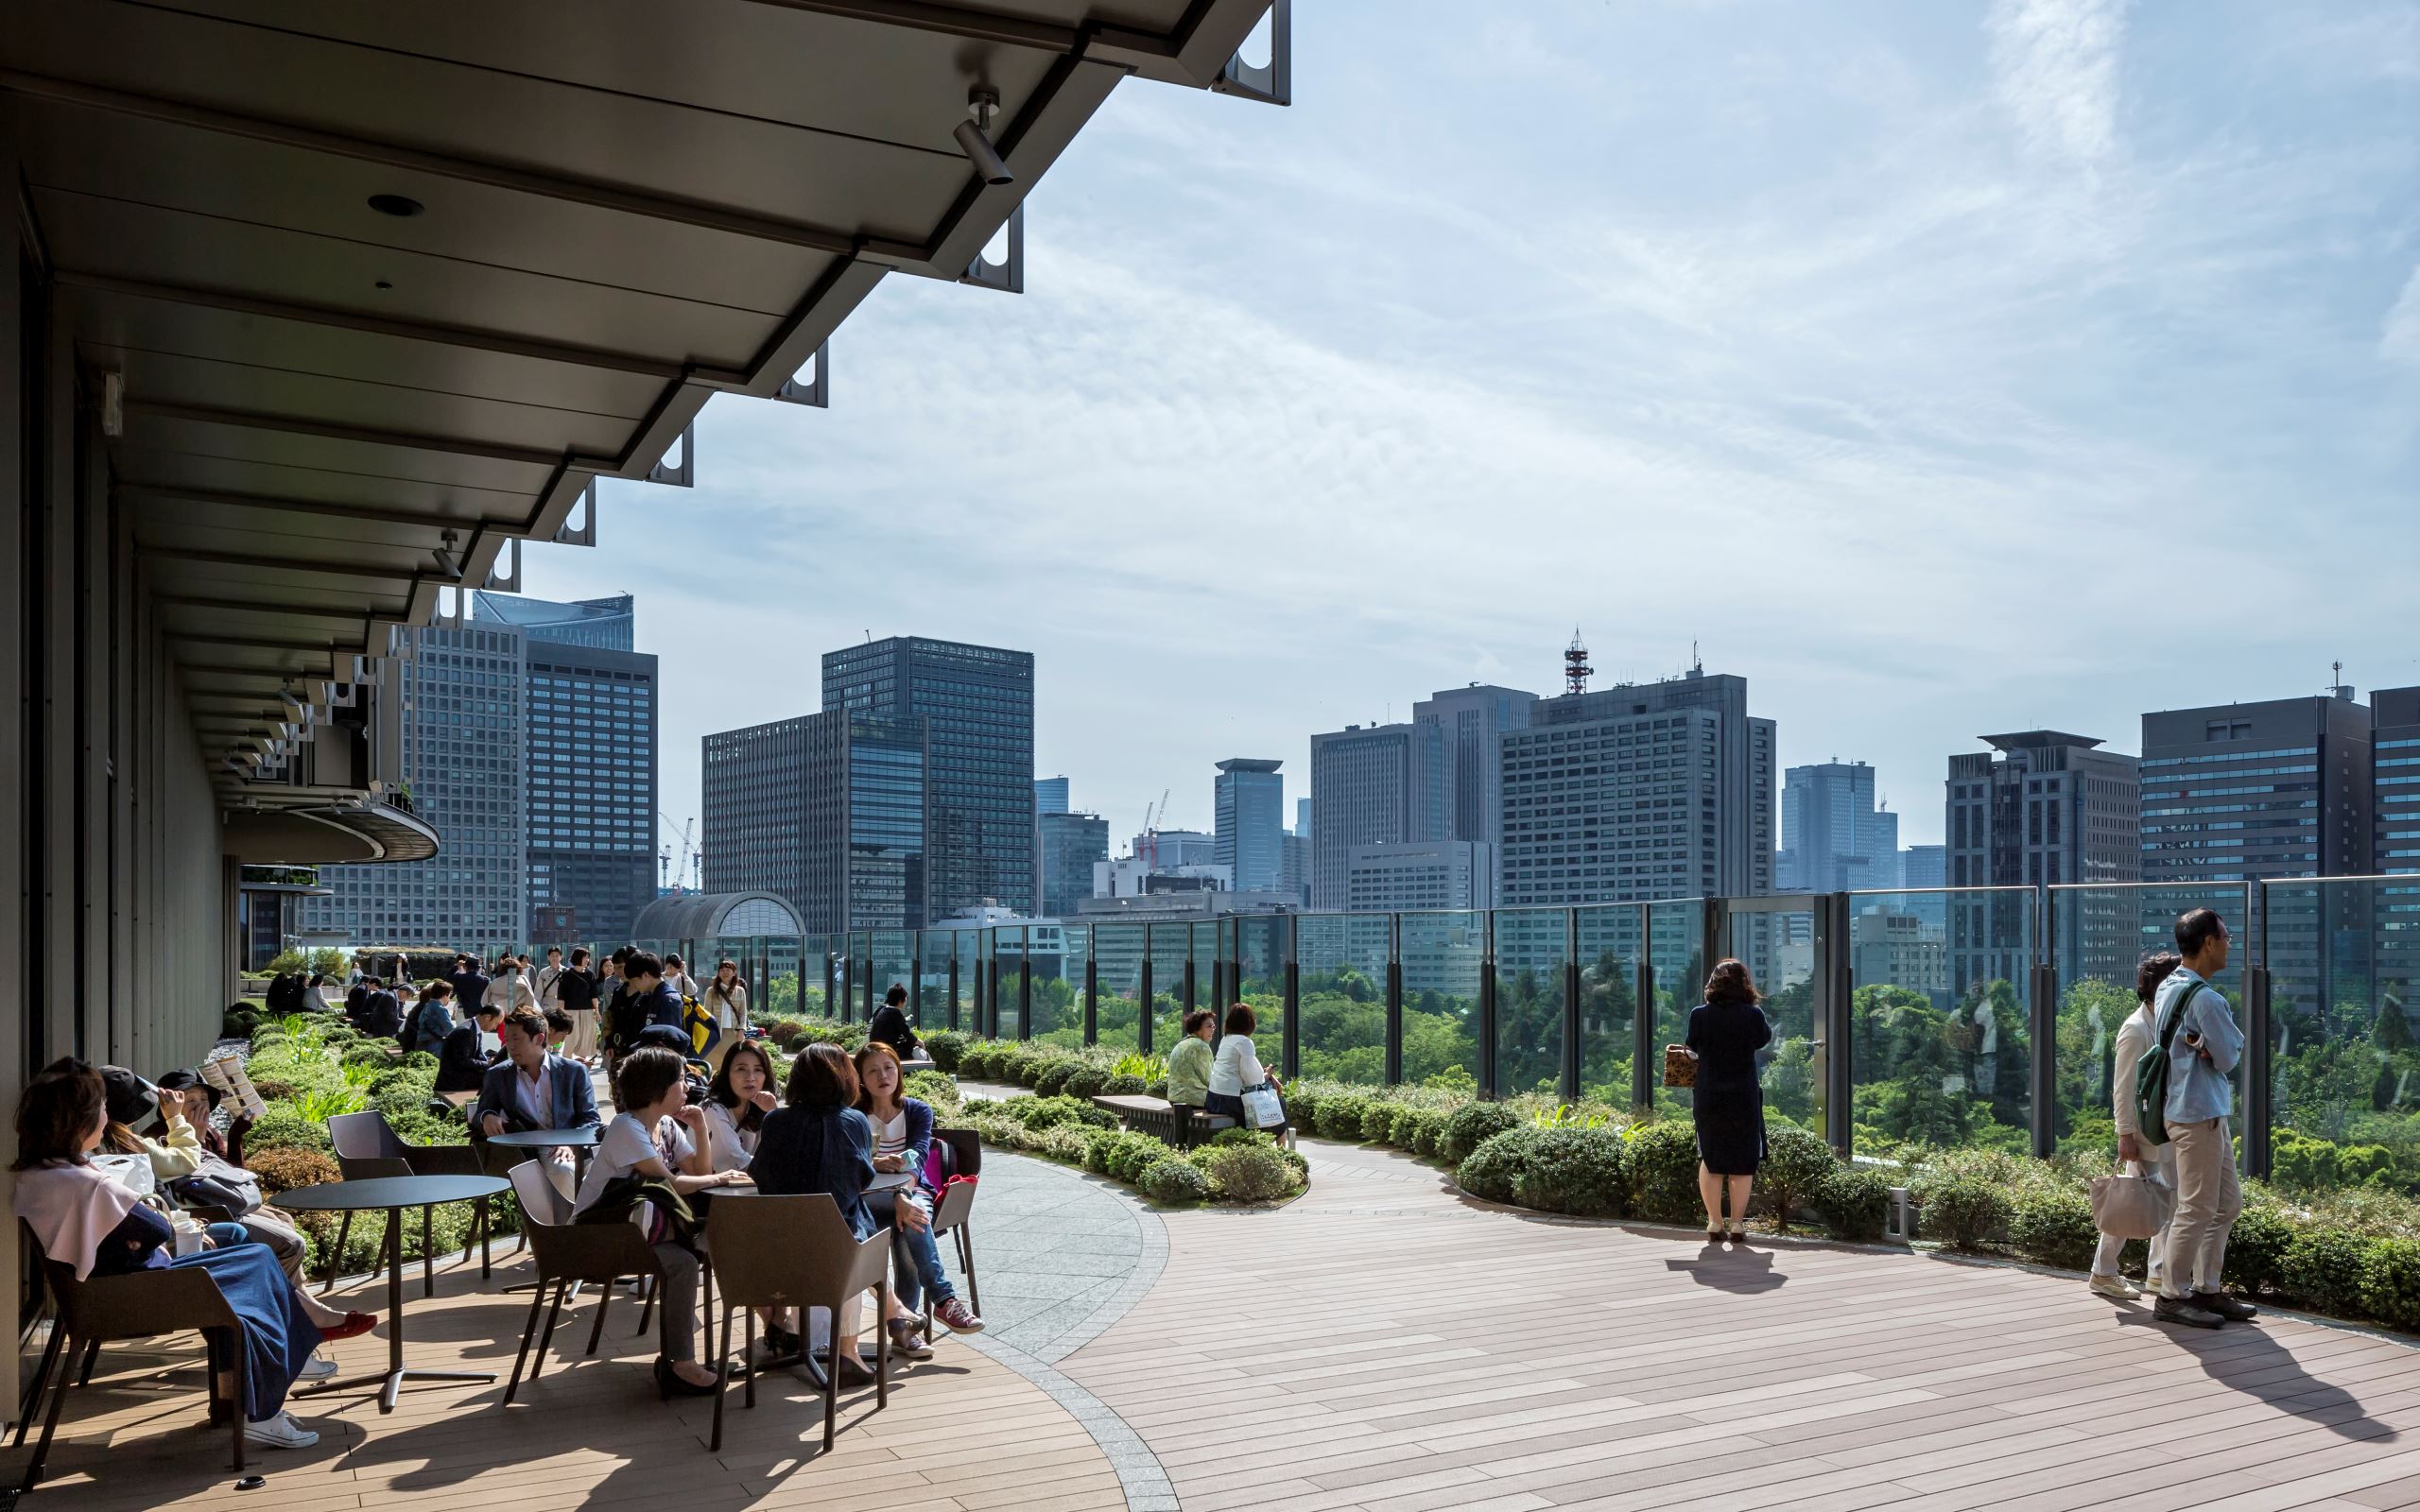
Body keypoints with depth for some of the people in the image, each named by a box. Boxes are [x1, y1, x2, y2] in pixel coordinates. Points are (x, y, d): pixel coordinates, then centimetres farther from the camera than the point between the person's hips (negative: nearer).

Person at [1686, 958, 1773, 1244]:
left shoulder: (1699, 1014, -7)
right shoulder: (1753, 1015, -8)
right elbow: (1764, 1038, 11)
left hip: (1707, 1099, 1)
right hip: (1744, 1098, -1)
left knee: (1710, 1159, 13)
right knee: (1742, 1161, 10)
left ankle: (1714, 1223, 12)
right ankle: (1737, 1224, 10)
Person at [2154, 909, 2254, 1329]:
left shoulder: (2167, 989, 12)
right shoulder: (2205, 998, -19)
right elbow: (2229, 1057, -14)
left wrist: (2206, 1046, -7)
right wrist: (2215, 1049, 5)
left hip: (2208, 1112, 10)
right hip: (2198, 1113, -10)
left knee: (2227, 1204, 16)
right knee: (2197, 1209, -3)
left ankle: (2207, 1289, 22)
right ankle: (2172, 1297, 4)